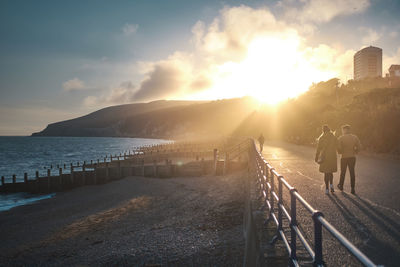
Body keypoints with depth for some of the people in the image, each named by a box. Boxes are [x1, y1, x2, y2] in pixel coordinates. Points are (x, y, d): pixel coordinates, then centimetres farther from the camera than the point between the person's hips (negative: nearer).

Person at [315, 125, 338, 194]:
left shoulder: (321, 138, -7)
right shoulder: (334, 137, 0)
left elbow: (318, 148, -4)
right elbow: (336, 146, 4)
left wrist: (316, 158, 5)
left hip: (324, 157, -2)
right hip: (332, 157, 2)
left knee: (326, 173, 5)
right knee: (330, 172, 20)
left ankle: (327, 189, 6)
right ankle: (331, 185, 3)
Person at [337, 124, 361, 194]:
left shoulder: (340, 138, -9)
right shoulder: (355, 137, 0)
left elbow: (339, 148, -15)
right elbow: (359, 147, -3)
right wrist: (354, 152, 11)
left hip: (344, 157, -2)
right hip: (352, 157, 2)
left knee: (343, 172, 14)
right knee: (352, 172, 8)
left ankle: (341, 186, 28)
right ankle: (353, 189, 8)